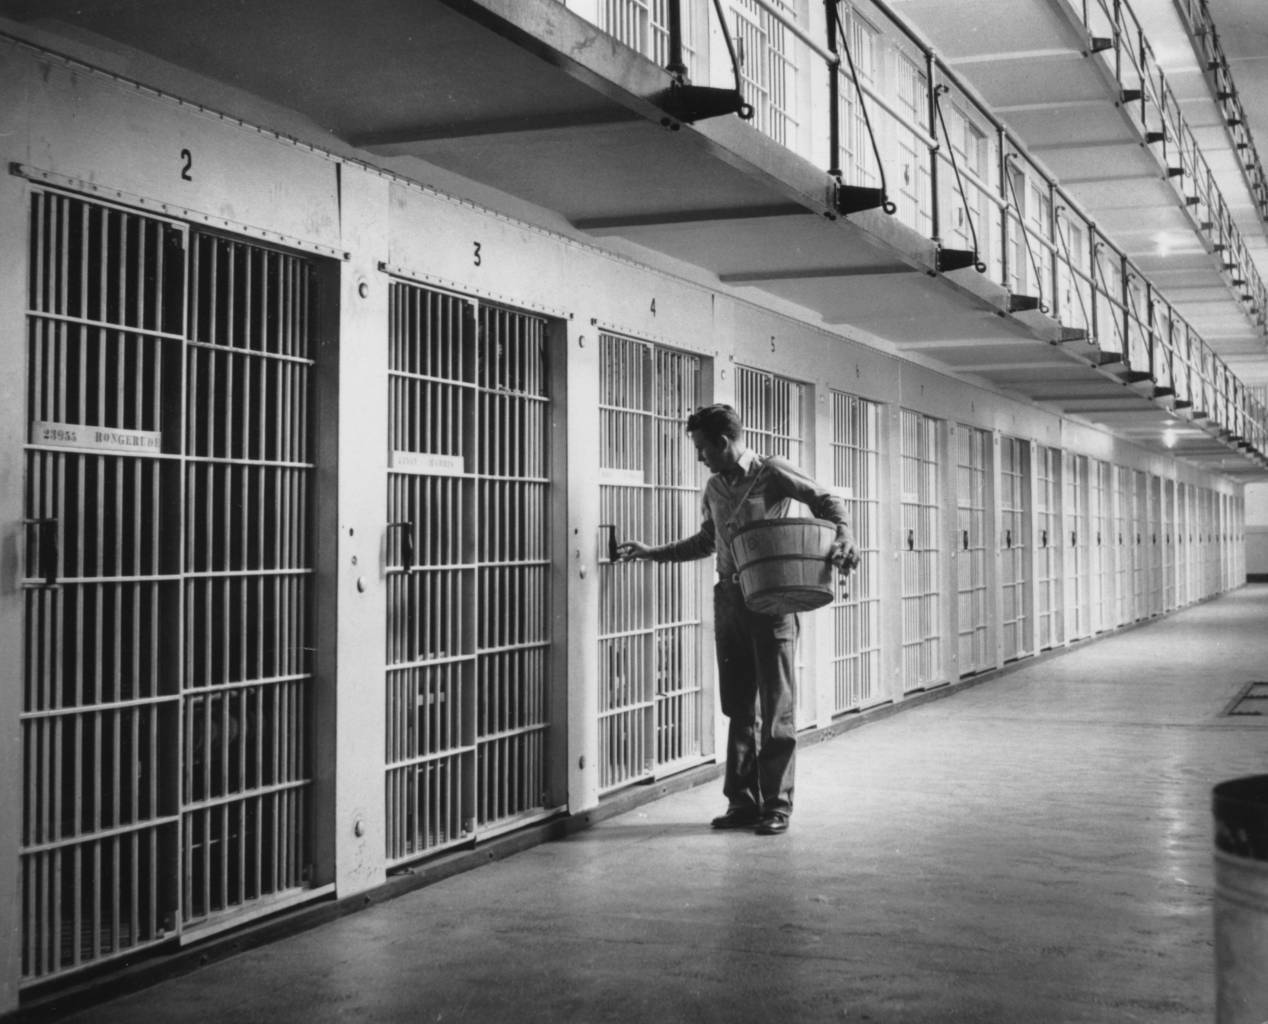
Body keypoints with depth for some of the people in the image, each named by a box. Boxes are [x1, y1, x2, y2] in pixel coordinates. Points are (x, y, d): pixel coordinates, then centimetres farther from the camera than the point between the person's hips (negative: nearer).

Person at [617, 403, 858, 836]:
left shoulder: (771, 472, -6)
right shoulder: (714, 487, 13)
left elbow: (826, 501, -4)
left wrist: (843, 535, -23)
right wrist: (651, 553, 24)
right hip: (729, 601, 6)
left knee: (776, 709, -1)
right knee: (738, 707, 9)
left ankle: (776, 804, 6)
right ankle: (742, 800, 17)